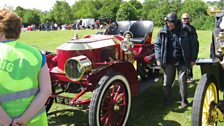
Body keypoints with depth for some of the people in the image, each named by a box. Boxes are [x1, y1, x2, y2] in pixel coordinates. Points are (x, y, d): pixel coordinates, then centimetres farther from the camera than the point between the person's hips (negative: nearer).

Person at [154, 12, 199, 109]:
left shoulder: (186, 31, -6)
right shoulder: (163, 32, 0)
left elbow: (194, 44, 1)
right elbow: (157, 44, 8)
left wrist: (193, 59, -1)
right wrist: (158, 58, -1)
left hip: (182, 61, -2)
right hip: (168, 62, 2)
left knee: (182, 82, 4)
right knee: (167, 82, 7)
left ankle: (184, 101, 21)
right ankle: (167, 101, 24)